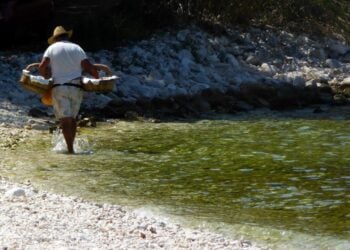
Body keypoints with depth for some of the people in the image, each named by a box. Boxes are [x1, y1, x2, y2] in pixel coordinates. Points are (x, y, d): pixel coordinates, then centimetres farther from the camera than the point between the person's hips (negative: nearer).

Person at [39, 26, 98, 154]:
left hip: (59, 87, -2)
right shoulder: (77, 48, 10)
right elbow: (89, 67, 2)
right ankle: (70, 147, 12)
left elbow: (42, 67, -4)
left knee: (65, 119, -6)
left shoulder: (52, 48, 7)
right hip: (76, 87, 2)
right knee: (72, 118, 14)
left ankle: (70, 149, -16)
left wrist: (47, 77, 13)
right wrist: (98, 78, 16)